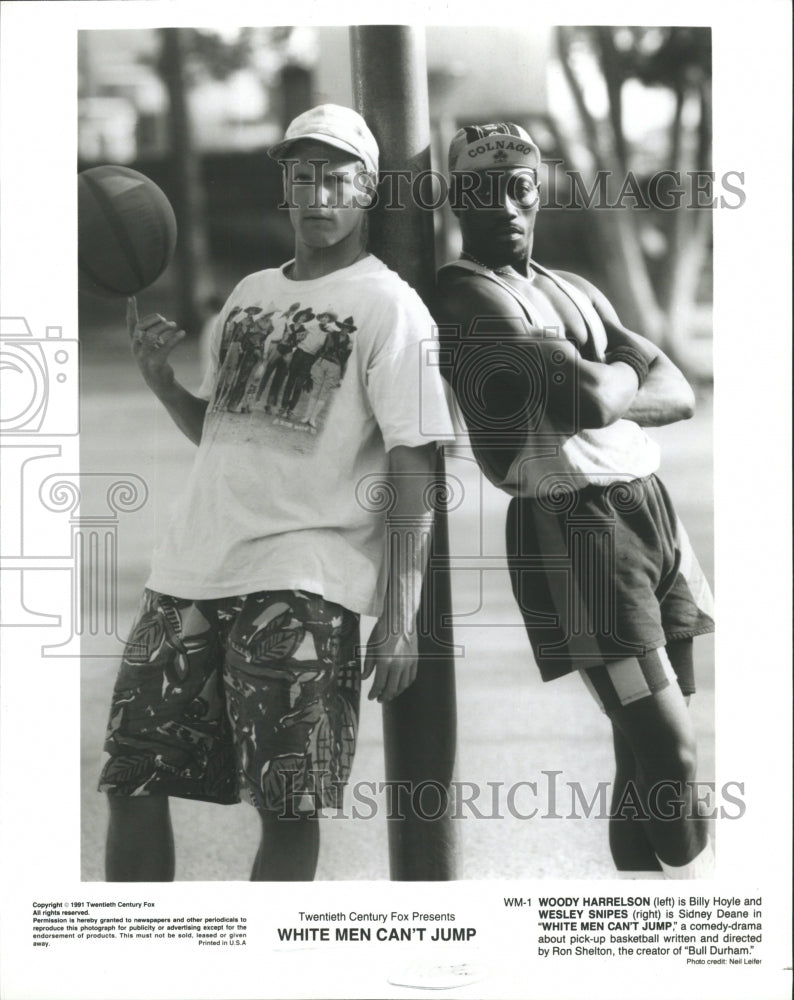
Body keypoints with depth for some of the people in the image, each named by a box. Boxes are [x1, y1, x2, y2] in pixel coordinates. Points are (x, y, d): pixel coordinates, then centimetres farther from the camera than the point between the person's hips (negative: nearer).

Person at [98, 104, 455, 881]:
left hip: (301, 583, -6)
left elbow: (413, 467, -7)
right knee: (130, 780, 5)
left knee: (288, 806, -7)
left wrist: (400, 617, -14)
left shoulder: (388, 305, -1)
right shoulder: (249, 292, 19)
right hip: (192, 568, 7)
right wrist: (158, 378, 5)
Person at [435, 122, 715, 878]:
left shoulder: (576, 291, 19)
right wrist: (628, 368, 2)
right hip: (571, 522, -8)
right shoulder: (469, 292, -9)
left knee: (646, 747, 11)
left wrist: (609, 395, -8)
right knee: (668, 747, -12)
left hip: (649, 505, 8)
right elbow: (588, 398, -20)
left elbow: (677, 394, 10)